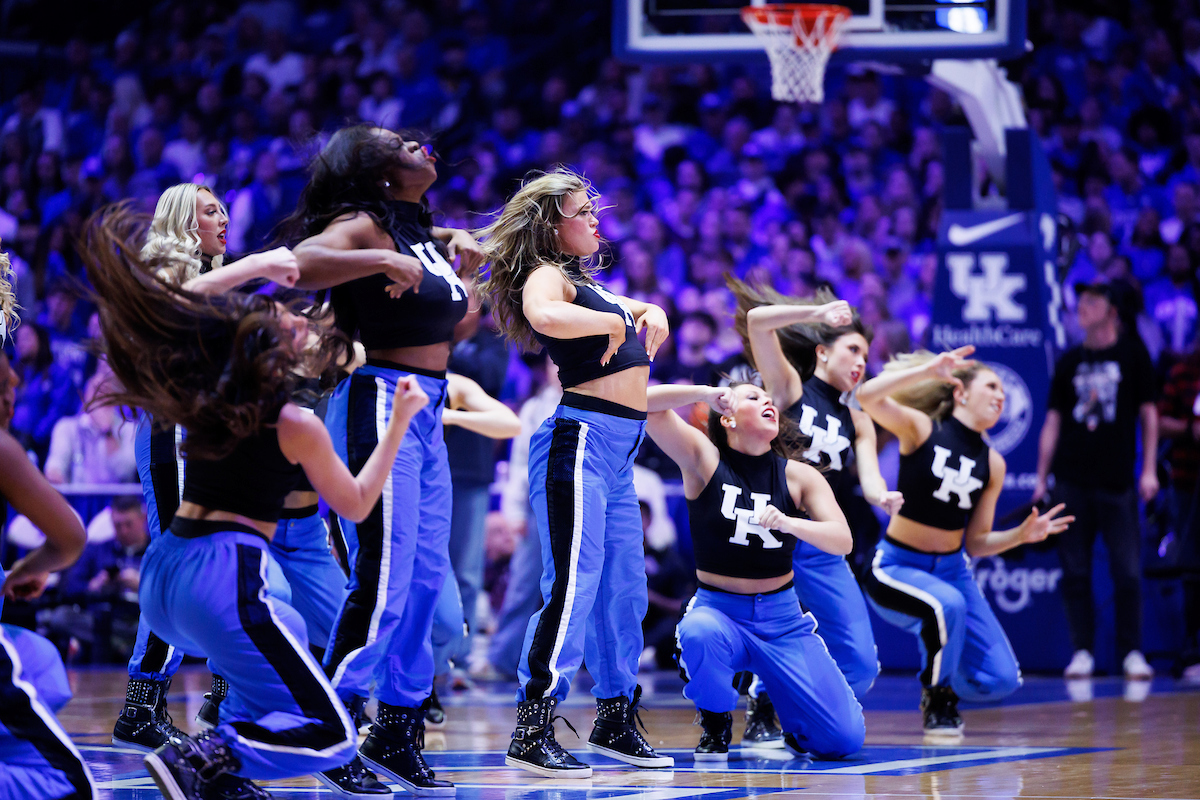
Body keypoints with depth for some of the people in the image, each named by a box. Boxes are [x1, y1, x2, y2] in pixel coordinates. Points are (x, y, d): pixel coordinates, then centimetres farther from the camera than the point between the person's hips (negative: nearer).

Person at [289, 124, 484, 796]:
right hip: (381, 404, -9)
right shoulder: (364, 225, -10)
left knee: (428, 578, 11)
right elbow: (299, 263, -30)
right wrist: (381, 262, -34)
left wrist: (462, 252, 16)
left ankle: (398, 733, 19)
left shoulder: (421, 230, 15)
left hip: (426, 413, 9)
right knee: (383, 583, -12)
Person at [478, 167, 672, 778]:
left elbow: (646, 316, 37)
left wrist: (647, 314, 13)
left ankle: (616, 722, 24)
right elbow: (544, 316, -30)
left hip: (615, 450, 10)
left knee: (624, 586, 14)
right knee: (573, 584, -15)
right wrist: (611, 323, -15)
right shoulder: (547, 276, -6)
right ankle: (532, 733, -17)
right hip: (580, 438, -10)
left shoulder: (585, 281, 21)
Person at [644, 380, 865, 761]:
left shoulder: (799, 476, 1)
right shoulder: (705, 461, -2)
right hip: (717, 610, -1)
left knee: (845, 738, -14)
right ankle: (716, 726, -8)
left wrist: (789, 523, -30)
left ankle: (795, 722, 25)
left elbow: (842, 540, -13)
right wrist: (707, 394, -16)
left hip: (781, 618, 1)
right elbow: (647, 404, -12)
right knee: (699, 634, -40)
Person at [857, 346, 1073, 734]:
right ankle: (937, 701, -10)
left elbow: (975, 543, 6)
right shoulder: (921, 429, -8)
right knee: (947, 604, -39)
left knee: (1001, 680, -8)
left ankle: (943, 682, 28)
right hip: (898, 567, -5)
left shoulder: (992, 464, 4)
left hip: (952, 569, 5)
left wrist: (1022, 534, -10)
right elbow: (868, 396, -26)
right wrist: (928, 370, -30)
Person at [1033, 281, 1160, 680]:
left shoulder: (1132, 353, 5)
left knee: (1127, 572, -5)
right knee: (1075, 572, 1)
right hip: (1071, 480, 2)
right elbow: (1053, 422, 13)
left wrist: (1149, 469, -3)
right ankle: (1082, 652, 8)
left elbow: (1148, 413, 5)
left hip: (1117, 481, -2)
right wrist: (1042, 478, 8)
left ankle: (1132, 653, 4)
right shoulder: (1069, 362, 12)